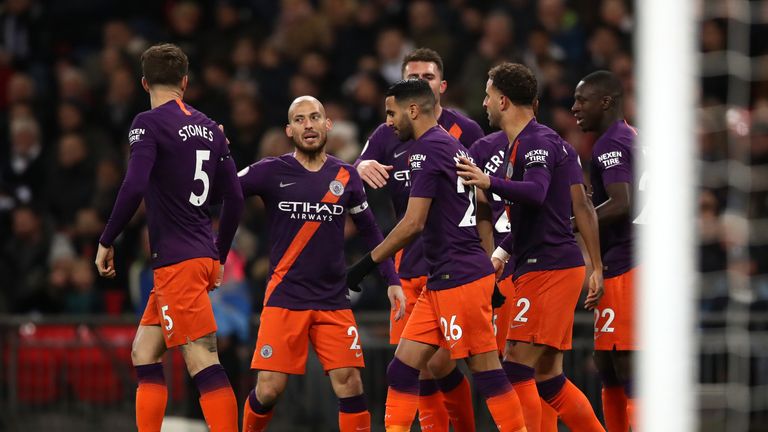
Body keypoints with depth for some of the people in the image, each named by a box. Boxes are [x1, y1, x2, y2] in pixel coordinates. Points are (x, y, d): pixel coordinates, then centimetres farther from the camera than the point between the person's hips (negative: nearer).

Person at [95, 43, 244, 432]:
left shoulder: (150, 123, -8)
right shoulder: (208, 127, 13)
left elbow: (134, 188, -20)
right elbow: (234, 199, 15)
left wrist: (106, 242, -9)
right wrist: (219, 257, 25)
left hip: (177, 263, -8)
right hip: (203, 259, 8)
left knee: (203, 363, -13)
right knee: (144, 355, 15)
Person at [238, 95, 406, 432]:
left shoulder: (345, 176, 7)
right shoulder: (271, 172, -1)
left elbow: (370, 232, 16)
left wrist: (392, 280, 10)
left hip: (333, 300, 2)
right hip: (285, 299, -2)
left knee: (349, 383, -8)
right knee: (269, 388, -6)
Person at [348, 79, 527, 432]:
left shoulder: (427, 148, -12)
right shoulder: (454, 147, 17)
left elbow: (413, 223, -18)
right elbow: (484, 209, 22)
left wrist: (367, 264, -11)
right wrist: (489, 266, 24)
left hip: (458, 279, -10)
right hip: (442, 281, 10)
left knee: (486, 371, -5)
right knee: (402, 369, 7)